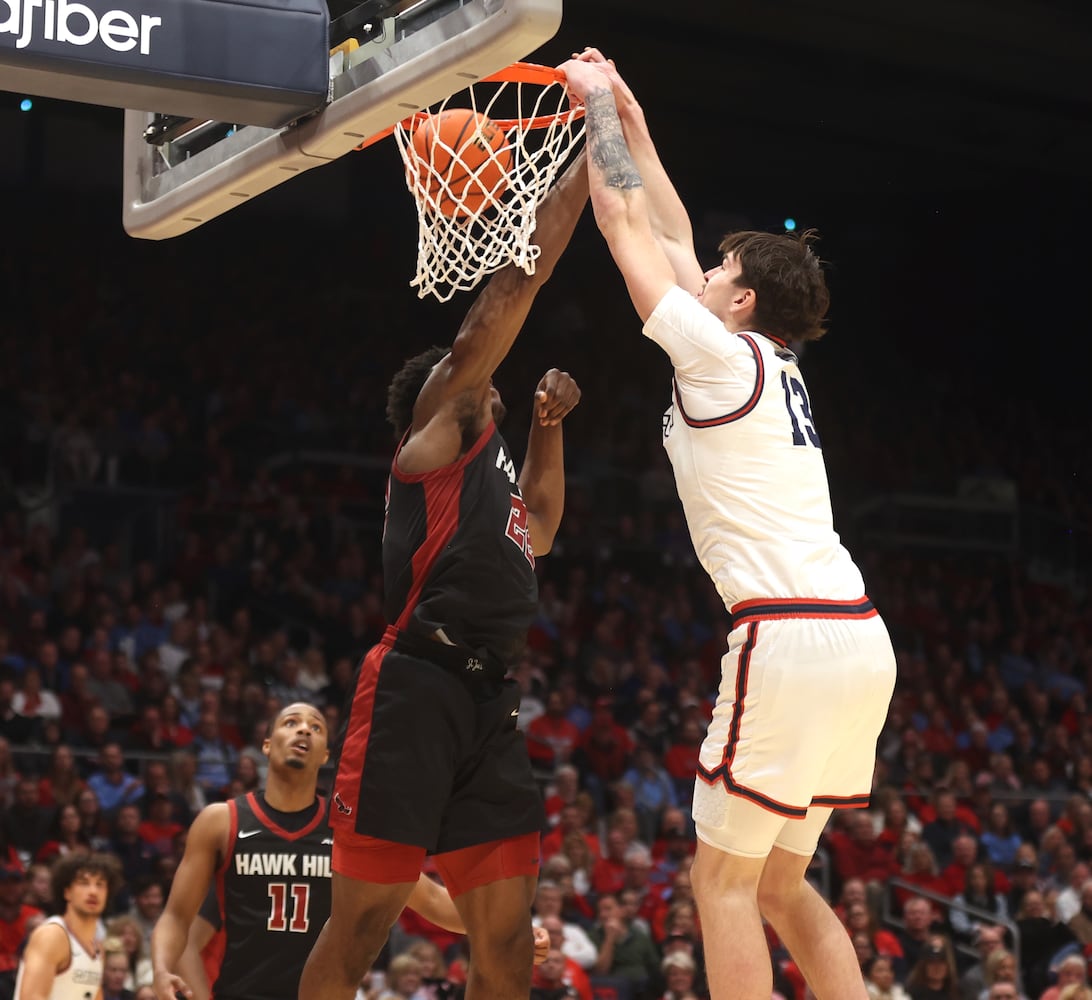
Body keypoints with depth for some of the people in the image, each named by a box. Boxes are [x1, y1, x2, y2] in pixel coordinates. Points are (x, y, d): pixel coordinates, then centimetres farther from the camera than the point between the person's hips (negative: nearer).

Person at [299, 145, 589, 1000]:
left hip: (489, 704, 8)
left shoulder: (492, 467, 28)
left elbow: (538, 530, 51)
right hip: (419, 691, -8)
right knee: (360, 927, -5)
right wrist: (590, 158, 7)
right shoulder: (440, 423, 7)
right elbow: (519, 276, 4)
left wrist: (549, 420, 38)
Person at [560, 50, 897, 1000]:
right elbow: (674, 237, 29)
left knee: (725, 880, -2)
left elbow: (627, 221, 4)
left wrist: (598, 105, 15)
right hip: (858, 638, 9)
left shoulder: (718, 351, -2)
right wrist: (631, 120, 34)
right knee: (779, 880, 16)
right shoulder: (776, 367, 20)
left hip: (790, 636, -9)